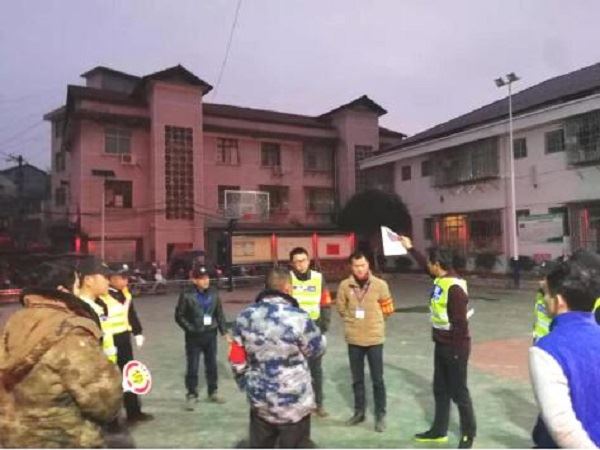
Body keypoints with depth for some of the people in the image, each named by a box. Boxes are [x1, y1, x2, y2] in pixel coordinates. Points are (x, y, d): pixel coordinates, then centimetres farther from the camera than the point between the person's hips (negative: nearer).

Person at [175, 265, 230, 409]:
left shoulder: (213, 294, -1)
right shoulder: (187, 295, -13)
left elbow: (219, 314, 6)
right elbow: (179, 316, -7)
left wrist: (224, 331, 2)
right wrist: (190, 329, -13)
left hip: (211, 335, 4)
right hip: (194, 337, -4)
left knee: (212, 365, 15)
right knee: (192, 367, 5)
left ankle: (213, 392, 32)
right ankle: (191, 395, 22)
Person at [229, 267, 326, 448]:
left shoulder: (245, 317, -6)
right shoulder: (298, 318, -22)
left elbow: (237, 359, 2)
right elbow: (317, 349, -5)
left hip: (259, 399, 5)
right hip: (294, 402, -5)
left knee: (259, 446, 21)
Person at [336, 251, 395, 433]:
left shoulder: (380, 285, -10)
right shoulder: (345, 285, -7)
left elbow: (387, 310, 2)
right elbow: (341, 308, 8)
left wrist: (373, 321, 7)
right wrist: (353, 320, 6)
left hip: (374, 338, -2)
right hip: (354, 339, 2)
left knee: (377, 379, 7)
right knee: (357, 378, 16)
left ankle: (380, 415, 22)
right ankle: (359, 412, 32)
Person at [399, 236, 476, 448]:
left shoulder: (455, 288, -25)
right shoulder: (440, 279, 2)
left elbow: (460, 323, -24)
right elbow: (424, 265, 23)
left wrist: (456, 349, -18)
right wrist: (409, 247, 29)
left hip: (455, 347, -9)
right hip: (441, 345, 9)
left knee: (459, 392, 6)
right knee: (440, 390, 19)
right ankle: (439, 431, 33)